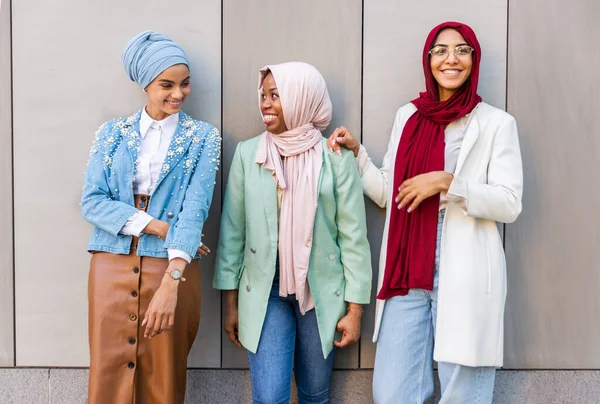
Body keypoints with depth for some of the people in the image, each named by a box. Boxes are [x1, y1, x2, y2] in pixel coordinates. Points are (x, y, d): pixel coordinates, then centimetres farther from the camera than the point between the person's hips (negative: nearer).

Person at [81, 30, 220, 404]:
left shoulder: (203, 138, 2)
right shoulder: (113, 133, 8)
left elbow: (195, 208, -11)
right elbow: (92, 201, -2)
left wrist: (170, 283, -24)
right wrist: (158, 226, -14)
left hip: (173, 269, -1)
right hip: (112, 267, 1)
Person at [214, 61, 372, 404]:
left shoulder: (337, 157, -5)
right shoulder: (248, 153, 0)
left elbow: (353, 235, -3)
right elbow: (233, 230, 4)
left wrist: (354, 309, -4)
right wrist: (231, 302, 4)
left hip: (322, 291, 0)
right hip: (265, 291, 0)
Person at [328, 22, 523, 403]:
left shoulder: (497, 123, 0)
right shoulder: (407, 116, 13)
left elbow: (509, 204, -7)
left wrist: (446, 182, -16)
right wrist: (357, 152, 8)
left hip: (465, 276, -3)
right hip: (406, 273, 4)